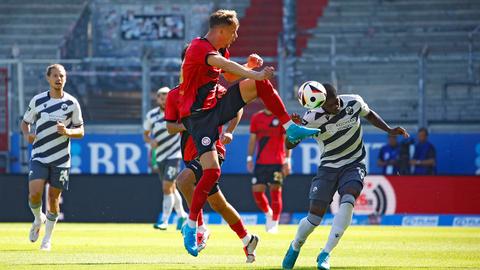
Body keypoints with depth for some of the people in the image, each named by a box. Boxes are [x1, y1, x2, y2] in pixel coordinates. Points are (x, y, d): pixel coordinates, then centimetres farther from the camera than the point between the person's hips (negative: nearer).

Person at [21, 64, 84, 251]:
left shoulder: (72, 103, 0)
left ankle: (47, 239, 18)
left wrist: (67, 131, -17)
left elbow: (80, 131, 5)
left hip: (60, 158, 0)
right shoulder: (38, 100, 1)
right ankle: (38, 219, 16)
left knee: (53, 197, 3)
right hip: (39, 156, 0)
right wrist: (27, 135, -9)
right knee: (34, 193, -17)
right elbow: (25, 122, 13)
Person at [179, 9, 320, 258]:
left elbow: (230, 75, 28)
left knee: (259, 84, -2)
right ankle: (190, 226, -9)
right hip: (198, 116, -8)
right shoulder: (199, 47, -18)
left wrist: (249, 66, 9)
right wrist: (254, 74, -47)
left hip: (216, 108, 8)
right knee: (212, 172, -19)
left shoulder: (219, 49, 12)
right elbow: (225, 65, -37)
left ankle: (290, 128, 0)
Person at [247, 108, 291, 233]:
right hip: (260, 161, 3)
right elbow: (252, 140, 12)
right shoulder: (256, 118, 8)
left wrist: (287, 160, -8)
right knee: (256, 190, -3)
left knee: (275, 190, -6)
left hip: (277, 162, -3)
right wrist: (249, 158, 6)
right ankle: (268, 213, 22)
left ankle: (274, 223, 1)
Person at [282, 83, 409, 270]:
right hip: (329, 167, -1)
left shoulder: (353, 102, -9)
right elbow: (289, 145, -16)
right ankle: (295, 247, 26)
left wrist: (389, 131, 7)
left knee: (348, 201, -28)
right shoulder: (312, 118, -17)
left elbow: (369, 115, 15)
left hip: (354, 165, 1)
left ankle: (325, 254, -23)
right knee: (315, 216, -8)